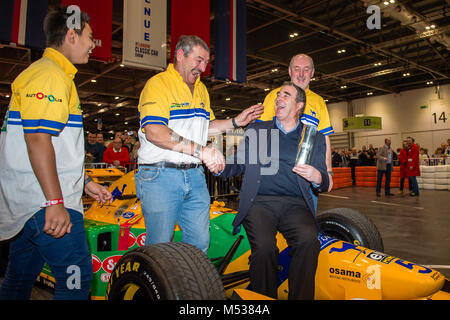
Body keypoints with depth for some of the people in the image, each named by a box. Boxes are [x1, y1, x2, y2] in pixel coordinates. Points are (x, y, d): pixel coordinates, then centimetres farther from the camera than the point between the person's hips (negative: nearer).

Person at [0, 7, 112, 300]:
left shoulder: (57, 75, 22)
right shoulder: (49, 75, -11)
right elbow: (37, 139, -22)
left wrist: (86, 182, 22)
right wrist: (55, 203, -24)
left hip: (28, 200, 11)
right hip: (46, 201, -11)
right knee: (76, 277, -6)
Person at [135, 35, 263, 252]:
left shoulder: (201, 89, 19)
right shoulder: (158, 83, -7)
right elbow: (154, 132, -21)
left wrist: (236, 122, 13)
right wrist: (200, 150, -24)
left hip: (195, 176, 7)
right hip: (160, 176, -6)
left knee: (199, 242, 11)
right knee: (159, 247, 2)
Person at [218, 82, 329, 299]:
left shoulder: (315, 138, 17)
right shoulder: (255, 131, 18)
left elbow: (324, 183, 13)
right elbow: (237, 165, 14)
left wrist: (317, 178, -12)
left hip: (295, 204, 1)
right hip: (259, 202, 0)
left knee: (308, 240, -30)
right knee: (264, 246, -28)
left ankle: (300, 297, -10)